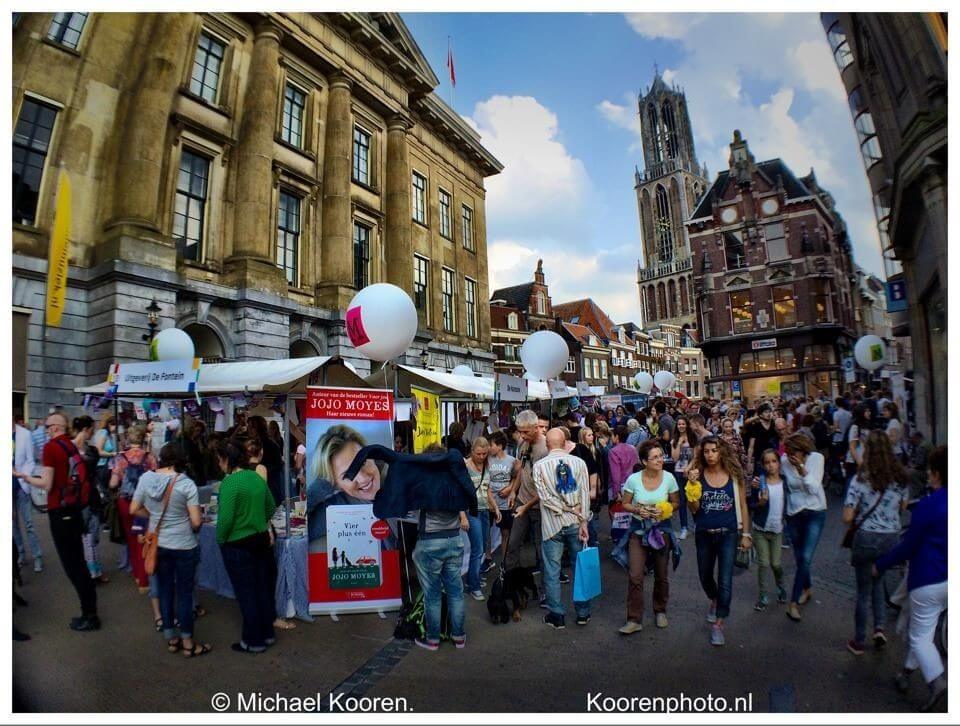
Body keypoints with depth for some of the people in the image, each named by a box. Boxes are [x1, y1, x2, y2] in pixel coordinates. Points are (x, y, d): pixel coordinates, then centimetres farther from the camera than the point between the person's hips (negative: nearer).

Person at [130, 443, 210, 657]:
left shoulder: (146, 478, -7)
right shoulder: (186, 483, -19)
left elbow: (134, 510, 4)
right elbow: (196, 521, -19)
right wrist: (196, 524, 3)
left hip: (158, 544, 4)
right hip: (184, 546, -4)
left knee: (165, 590, 18)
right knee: (184, 592, 8)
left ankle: (171, 638, 32)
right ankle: (188, 643, 21)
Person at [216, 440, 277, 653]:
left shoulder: (229, 483, -19)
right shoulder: (257, 478, 2)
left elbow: (225, 518, -22)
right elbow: (271, 508, 11)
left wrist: (220, 540, -6)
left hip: (238, 546, -7)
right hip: (262, 540, 7)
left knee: (246, 593, 8)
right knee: (263, 589, 17)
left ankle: (254, 641, 21)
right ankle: (267, 634, 32)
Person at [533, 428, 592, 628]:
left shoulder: (539, 465, -6)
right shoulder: (578, 462, -2)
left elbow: (545, 497, -11)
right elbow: (585, 494, -5)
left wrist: (566, 509, -5)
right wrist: (583, 522, -4)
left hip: (552, 525, -2)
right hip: (576, 523, 2)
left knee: (552, 572, 9)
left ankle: (556, 615, 17)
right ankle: (583, 613, 25)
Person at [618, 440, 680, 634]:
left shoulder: (669, 478, -10)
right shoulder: (633, 479, -13)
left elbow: (676, 503, 3)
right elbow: (625, 504, -1)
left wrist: (665, 510, -17)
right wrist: (638, 510, -20)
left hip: (662, 529, 1)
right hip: (638, 529, -1)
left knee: (661, 575, 16)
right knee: (635, 576, -7)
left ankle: (660, 611, 39)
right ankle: (634, 619, 6)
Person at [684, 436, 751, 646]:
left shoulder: (734, 475, -7)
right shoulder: (697, 475, -7)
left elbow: (742, 506, 1)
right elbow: (694, 509, -10)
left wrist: (746, 534, 1)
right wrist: (693, 485, -22)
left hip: (728, 534, -2)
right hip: (704, 534, 2)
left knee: (725, 581, -5)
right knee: (705, 577, 19)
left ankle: (718, 624, 10)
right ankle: (715, 600, 51)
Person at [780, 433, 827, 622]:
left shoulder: (817, 458, -14)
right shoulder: (784, 461, -12)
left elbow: (814, 488, -15)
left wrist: (802, 470, -29)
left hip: (815, 512, -2)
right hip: (794, 514, 2)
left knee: (805, 558, -11)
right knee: (800, 558, 13)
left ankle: (794, 602, 0)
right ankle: (807, 588, 42)